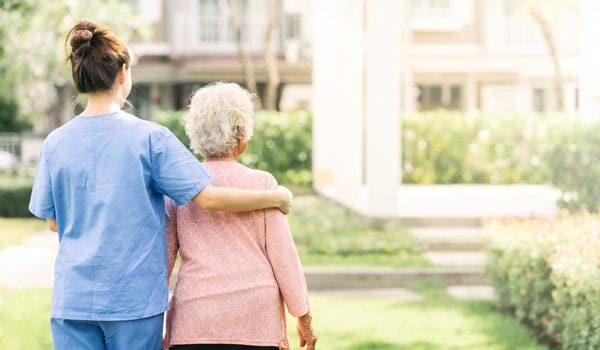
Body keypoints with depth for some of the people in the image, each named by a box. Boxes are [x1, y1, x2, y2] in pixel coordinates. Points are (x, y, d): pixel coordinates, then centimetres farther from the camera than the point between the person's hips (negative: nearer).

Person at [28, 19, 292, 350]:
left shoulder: (55, 143, 1)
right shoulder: (150, 137, -8)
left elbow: (54, 222, 10)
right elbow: (208, 198, -11)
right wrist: (276, 197, 1)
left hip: (72, 298, 2)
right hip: (134, 298, -2)